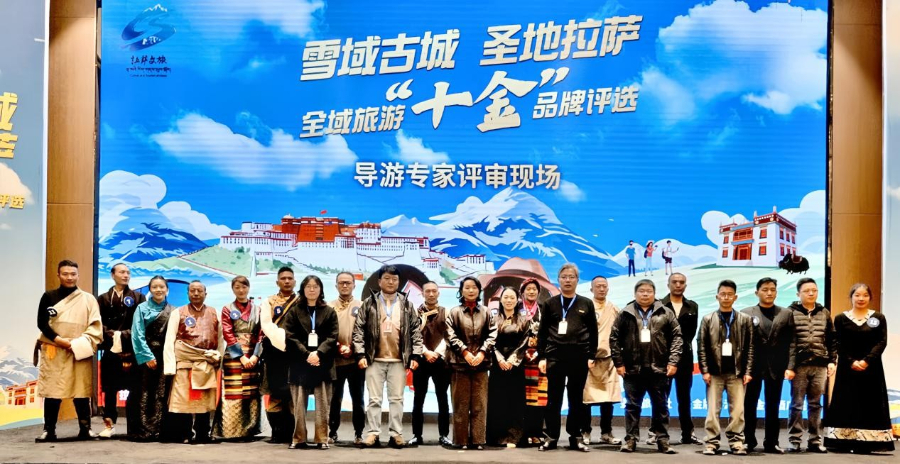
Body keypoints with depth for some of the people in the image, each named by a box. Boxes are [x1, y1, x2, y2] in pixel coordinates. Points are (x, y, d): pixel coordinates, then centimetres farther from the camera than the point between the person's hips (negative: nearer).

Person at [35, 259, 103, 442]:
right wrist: (58, 339, -12)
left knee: (82, 390, -1)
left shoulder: (88, 299, 7)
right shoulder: (48, 297, 9)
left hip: (80, 352, 0)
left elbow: (95, 326, 0)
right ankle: (49, 429, 6)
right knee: (51, 390, -2)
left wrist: (79, 344, -13)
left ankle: (85, 428, 6)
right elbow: (42, 323, 2)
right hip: (53, 351, 0)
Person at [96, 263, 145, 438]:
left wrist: (125, 335, -10)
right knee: (109, 389, 3)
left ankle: (135, 426, 4)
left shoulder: (138, 298, 9)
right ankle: (109, 424, 12)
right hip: (110, 349, 1)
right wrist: (112, 335, -12)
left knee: (134, 389, -2)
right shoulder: (104, 299, 11)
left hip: (131, 350, -1)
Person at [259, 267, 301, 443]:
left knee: (294, 392, -2)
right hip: (275, 351, 1)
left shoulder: (302, 303, 10)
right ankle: (277, 433, 6)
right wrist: (283, 338, -17)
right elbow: (267, 325, -4)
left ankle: (292, 433, 2)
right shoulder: (269, 302, 10)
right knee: (275, 392, 0)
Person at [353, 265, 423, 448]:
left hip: (399, 360, 1)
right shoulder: (369, 303, 3)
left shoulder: (407, 305, 7)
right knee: (374, 398, 1)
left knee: (397, 398, 3)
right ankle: (373, 433, 6)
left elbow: (416, 331, 7)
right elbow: (359, 330, 1)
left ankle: (396, 434, 8)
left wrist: (415, 355, -2)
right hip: (374, 359, -1)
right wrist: (361, 354, -7)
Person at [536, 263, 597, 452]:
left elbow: (593, 332, 8)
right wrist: (542, 357, -2)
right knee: (554, 398, 1)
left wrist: (591, 356, 1)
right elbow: (542, 332, 5)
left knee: (576, 398, 6)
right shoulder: (550, 304, 6)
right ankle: (551, 437, 7)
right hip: (555, 356, -1)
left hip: (579, 356, 1)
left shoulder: (586, 304, 9)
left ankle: (575, 437, 12)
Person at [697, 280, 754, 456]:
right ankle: (712, 442, 4)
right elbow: (702, 347, 4)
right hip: (715, 371, 0)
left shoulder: (745, 319, 8)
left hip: (737, 372, 0)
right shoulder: (708, 319, 7)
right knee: (713, 410, -1)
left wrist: (748, 372, -2)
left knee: (737, 410, 0)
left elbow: (750, 347, 5)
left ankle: (736, 442, 7)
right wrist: (705, 371, -4)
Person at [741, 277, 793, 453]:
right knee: (749, 405, 5)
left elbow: (790, 342, 3)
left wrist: (789, 366, -5)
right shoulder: (746, 314, 3)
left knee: (773, 406, 7)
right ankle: (748, 441, 14)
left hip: (776, 366, 1)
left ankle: (771, 442, 12)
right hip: (753, 366, -1)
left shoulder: (786, 314, 7)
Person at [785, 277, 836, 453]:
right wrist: (788, 366, -11)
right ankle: (795, 440, 8)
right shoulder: (792, 312, -2)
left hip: (820, 365, 3)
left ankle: (815, 440, 15)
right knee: (797, 404, 2)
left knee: (815, 404, 9)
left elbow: (831, 340, 14)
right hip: (799, 364, -3)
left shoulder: (824, 313, 10)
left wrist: (832, 361, 5)